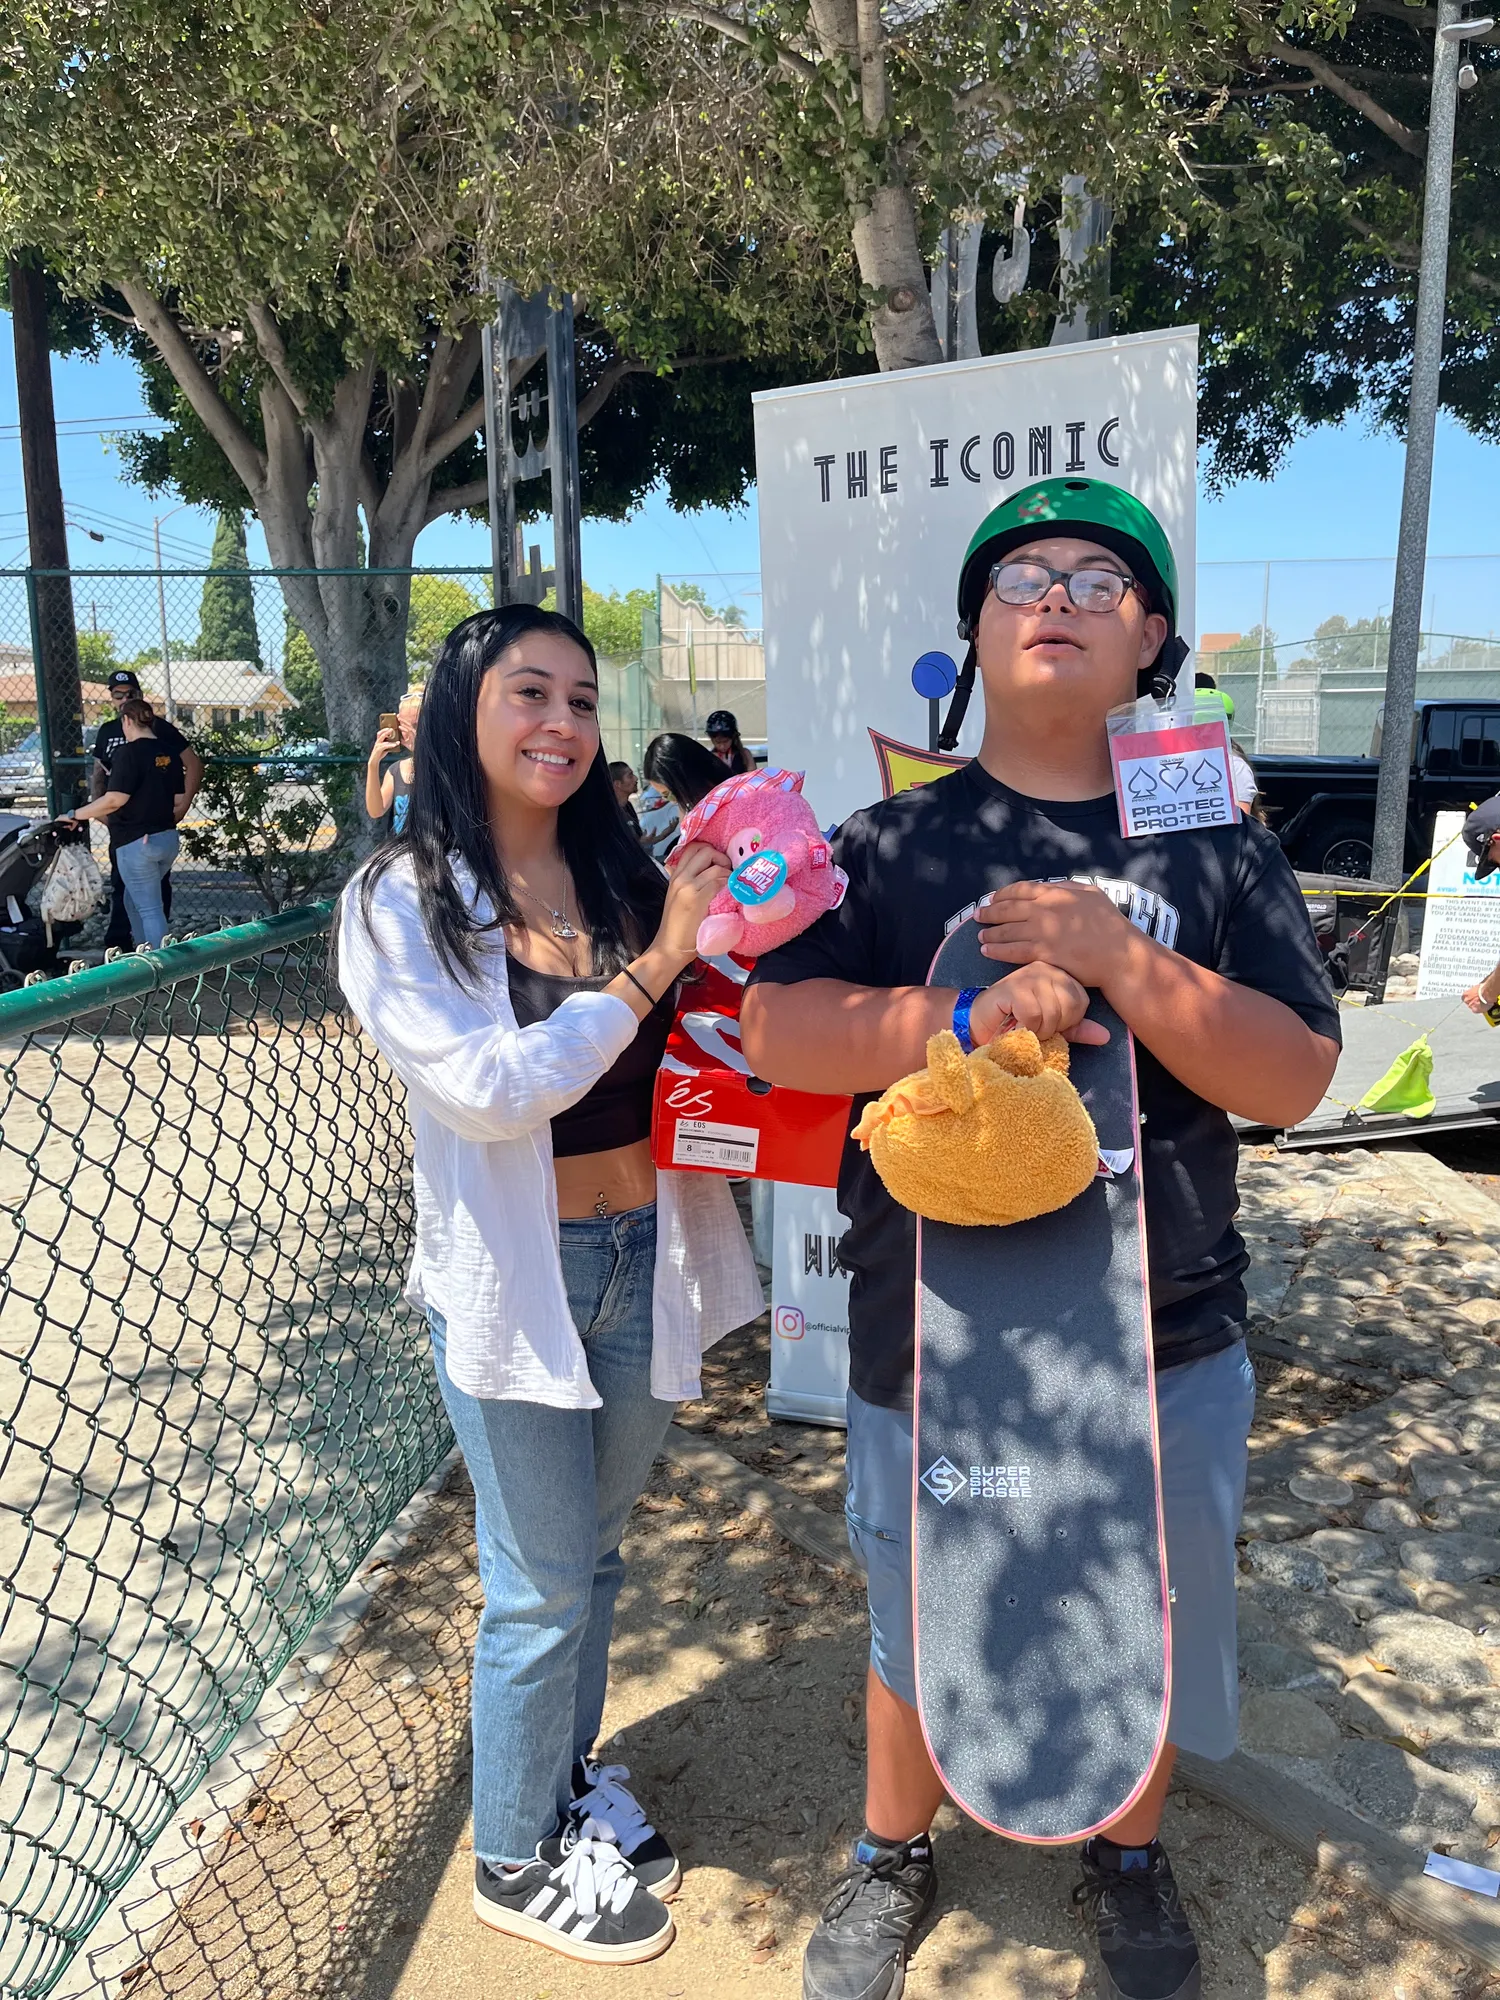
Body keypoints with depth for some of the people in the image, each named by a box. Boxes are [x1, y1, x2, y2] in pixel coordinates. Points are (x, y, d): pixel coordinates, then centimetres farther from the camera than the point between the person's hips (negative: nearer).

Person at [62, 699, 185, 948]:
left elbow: (115, 799, -20)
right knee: (134, 901, 22)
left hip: (137, 843, -8)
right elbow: (179, 803, 12)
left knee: (149, 910, -2)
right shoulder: (169, 753, 8)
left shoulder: (128, 752, -14)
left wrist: (75, 815, -11)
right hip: (169, 840, 8)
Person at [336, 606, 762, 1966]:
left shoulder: (624, 878, 1)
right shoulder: (403, 902, -11)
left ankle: (572, 1778, 48)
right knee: (542, 1587, 10)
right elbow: (490, 1089, -22)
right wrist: (652, 966, -21)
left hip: (646, 1257, 5)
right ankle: (515, 1858, 36)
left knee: (596, 1552, 23)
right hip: (516, 1278, -4)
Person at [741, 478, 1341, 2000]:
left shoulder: (1214, 845, -1)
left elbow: (1294, 1078, -8)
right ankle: (891, 1857, 49)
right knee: (920, 1628, 20)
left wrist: (1118, 960, -21)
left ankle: (1127, 1857, 51)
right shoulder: (891, 842, -2)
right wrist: (959, 1014, -26)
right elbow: (777, 1030, -11)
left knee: (1151, 1628, 21)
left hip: (1165, 1347, 1)